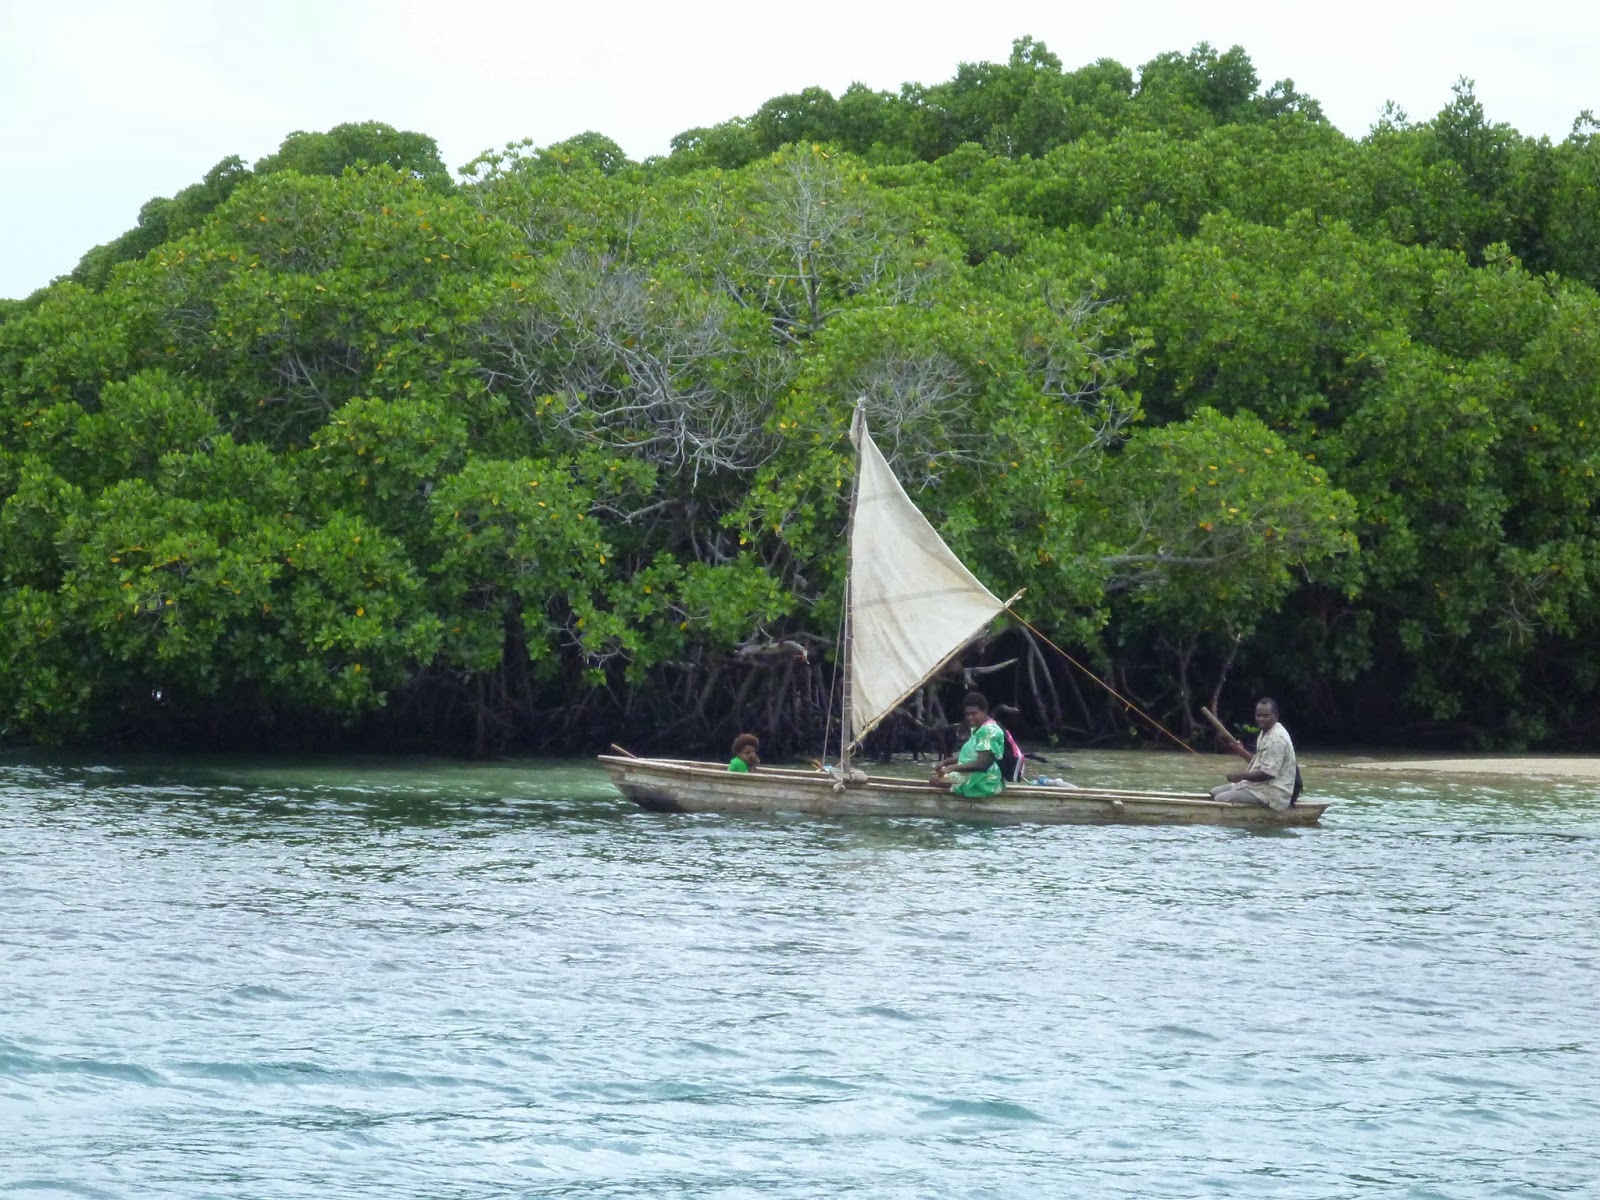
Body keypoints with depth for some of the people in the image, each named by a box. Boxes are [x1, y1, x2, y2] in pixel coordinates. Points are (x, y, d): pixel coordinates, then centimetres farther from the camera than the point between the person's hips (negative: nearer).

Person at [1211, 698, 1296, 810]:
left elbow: (1268, 773, -25)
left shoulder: (1277, 738, -20)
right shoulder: (1266, 732, 13)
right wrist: (1242, 752, 11)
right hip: (1260, 785, 11)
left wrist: (1242, 775, -14)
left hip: (1271, 793, -11)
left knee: (1221, 799, -19)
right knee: (1215, 792, 11)